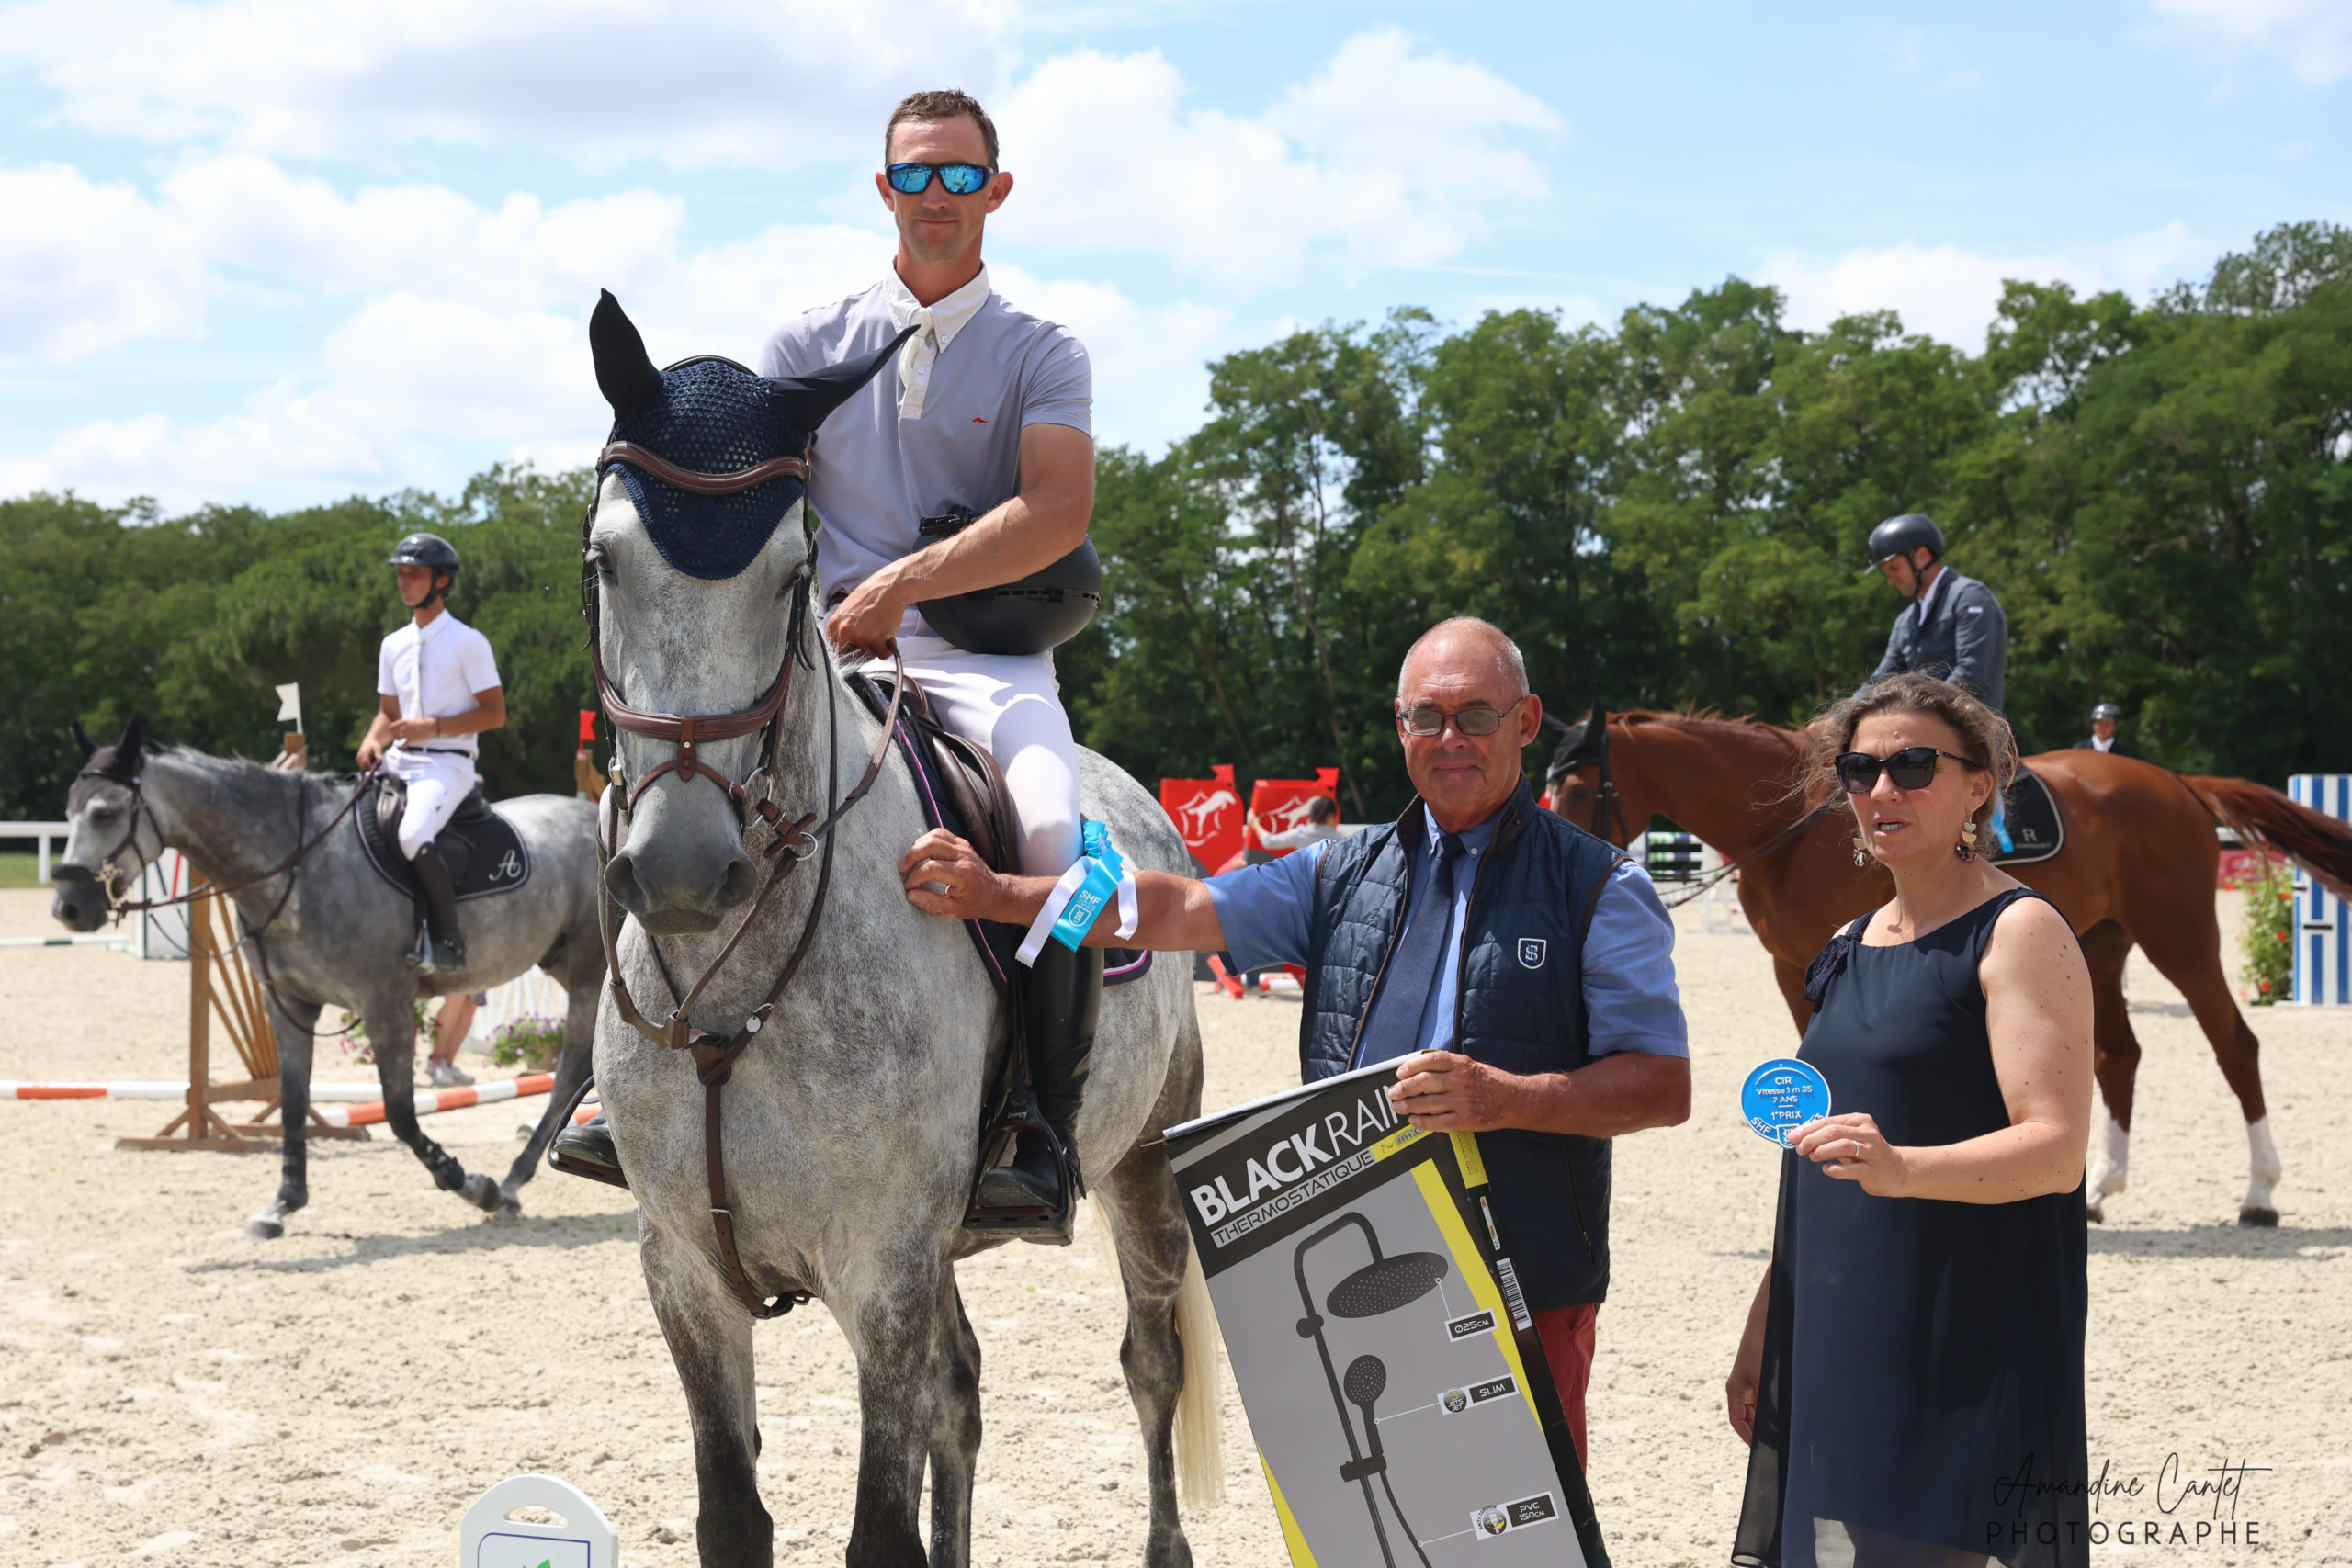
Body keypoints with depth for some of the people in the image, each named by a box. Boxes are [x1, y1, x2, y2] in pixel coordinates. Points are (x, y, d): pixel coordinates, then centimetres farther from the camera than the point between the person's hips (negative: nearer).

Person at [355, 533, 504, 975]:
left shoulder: (468, 642, -4)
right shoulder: (394, 645, 16)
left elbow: (494, 713, -7)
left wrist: (432, 727, -17)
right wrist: (373, 741, -2)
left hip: (448, 762, -7)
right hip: (399, 762, 7)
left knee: (413, 834, -32)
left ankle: (448, 939, -22)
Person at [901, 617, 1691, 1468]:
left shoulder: (1597, 888, 0)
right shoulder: (1345, 873, 14)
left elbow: (1665, 1085, -6)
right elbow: (1176, 910, 6)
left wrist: (1507, 1098, -22)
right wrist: (998, 895, -6)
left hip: (1524, 1294, -4)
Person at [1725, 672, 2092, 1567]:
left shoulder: (2019, 932, -7)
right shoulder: (1849, 951, 16)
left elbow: (2056, 1151, -18)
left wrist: (1901, 1168, -33)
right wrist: (1761, 1333, 18)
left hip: (1974, 1358, -7)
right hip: (1836, 1353, 7)